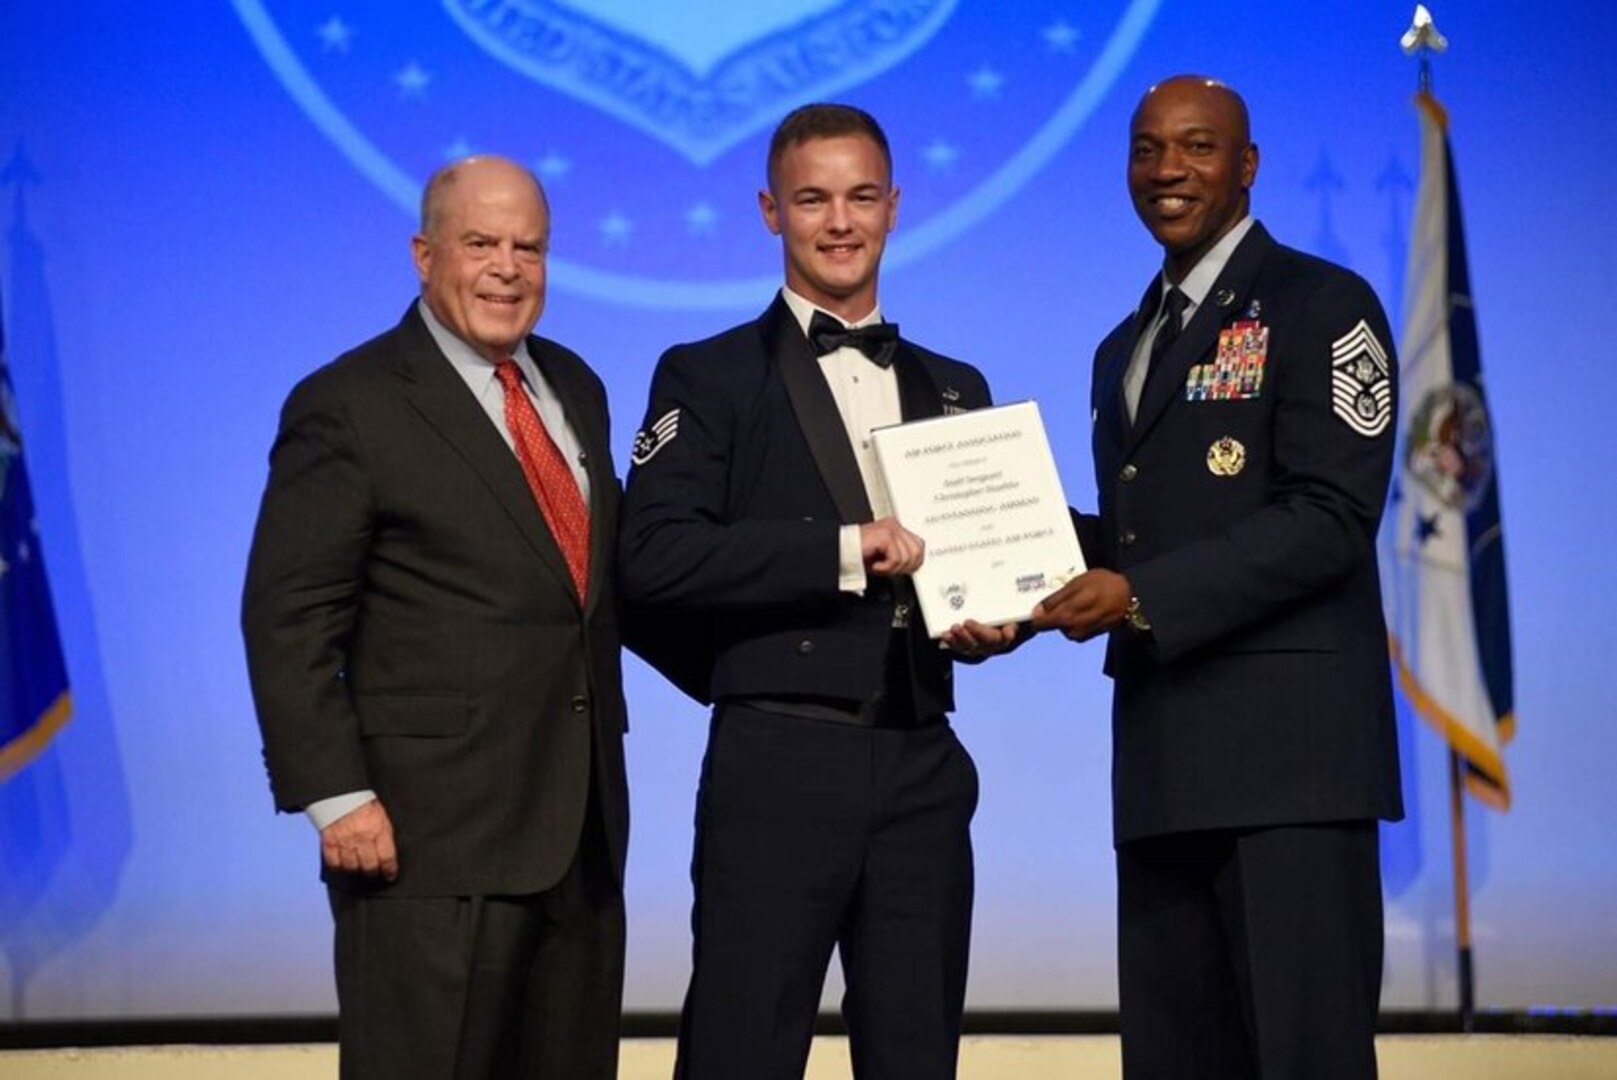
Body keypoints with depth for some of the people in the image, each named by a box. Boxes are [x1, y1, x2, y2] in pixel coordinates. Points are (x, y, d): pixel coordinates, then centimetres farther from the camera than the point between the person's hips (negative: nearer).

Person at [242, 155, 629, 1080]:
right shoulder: (349, 407, -7)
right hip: (432, 836, -7)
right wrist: (336, 797, -17)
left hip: (584, 824, 7)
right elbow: (289, 621, -11)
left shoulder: (575, 388, 14)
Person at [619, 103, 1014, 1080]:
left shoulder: (955, 390, 18)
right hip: (778, 765, -4)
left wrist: (991, 620, 0)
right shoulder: (709, 378, 3)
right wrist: (841, 551, -15)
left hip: (923, 768, 5)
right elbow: (656, 560, -11)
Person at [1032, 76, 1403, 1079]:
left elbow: (1331, 516, -12)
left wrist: (1140, 598, -17)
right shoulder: (1125, 347, 23)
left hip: (1287, 743, -7)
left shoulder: (1321, 306, -1)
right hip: (1163, 760, 7)